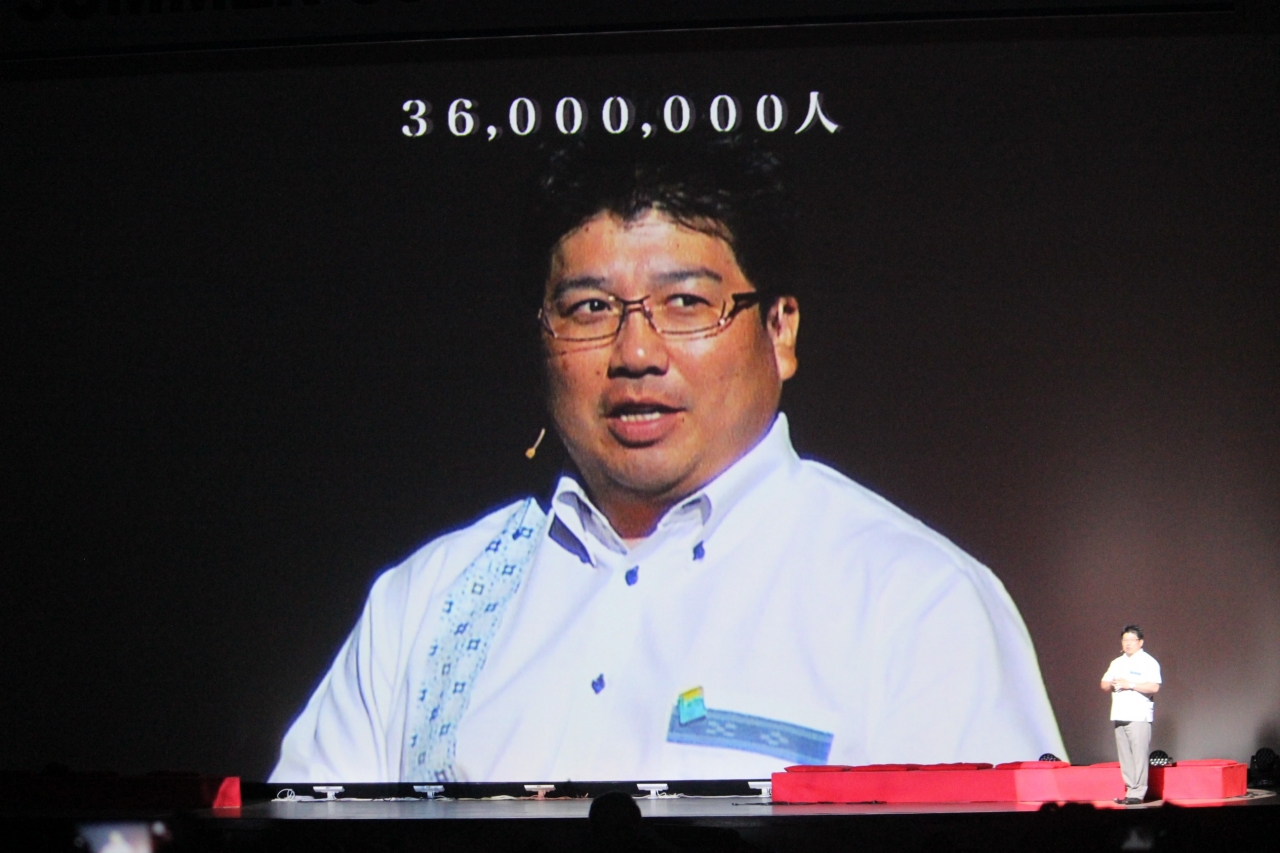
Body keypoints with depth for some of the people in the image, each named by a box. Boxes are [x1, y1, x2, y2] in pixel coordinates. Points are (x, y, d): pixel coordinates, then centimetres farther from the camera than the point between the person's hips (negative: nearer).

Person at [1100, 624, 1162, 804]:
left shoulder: (1148, 662, -2)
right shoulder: (1117, 663, 20)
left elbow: (1154, 687, -13)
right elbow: (1104, 684, 20)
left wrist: (1130, 684, -17)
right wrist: (1112, 684, -3)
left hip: (1139, 716, -7)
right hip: (1119, 715, 7)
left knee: (1139, 754, -11)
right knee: (1125, 756, 5)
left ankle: (1137, 793, -12)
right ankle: (1129, 789, 9)